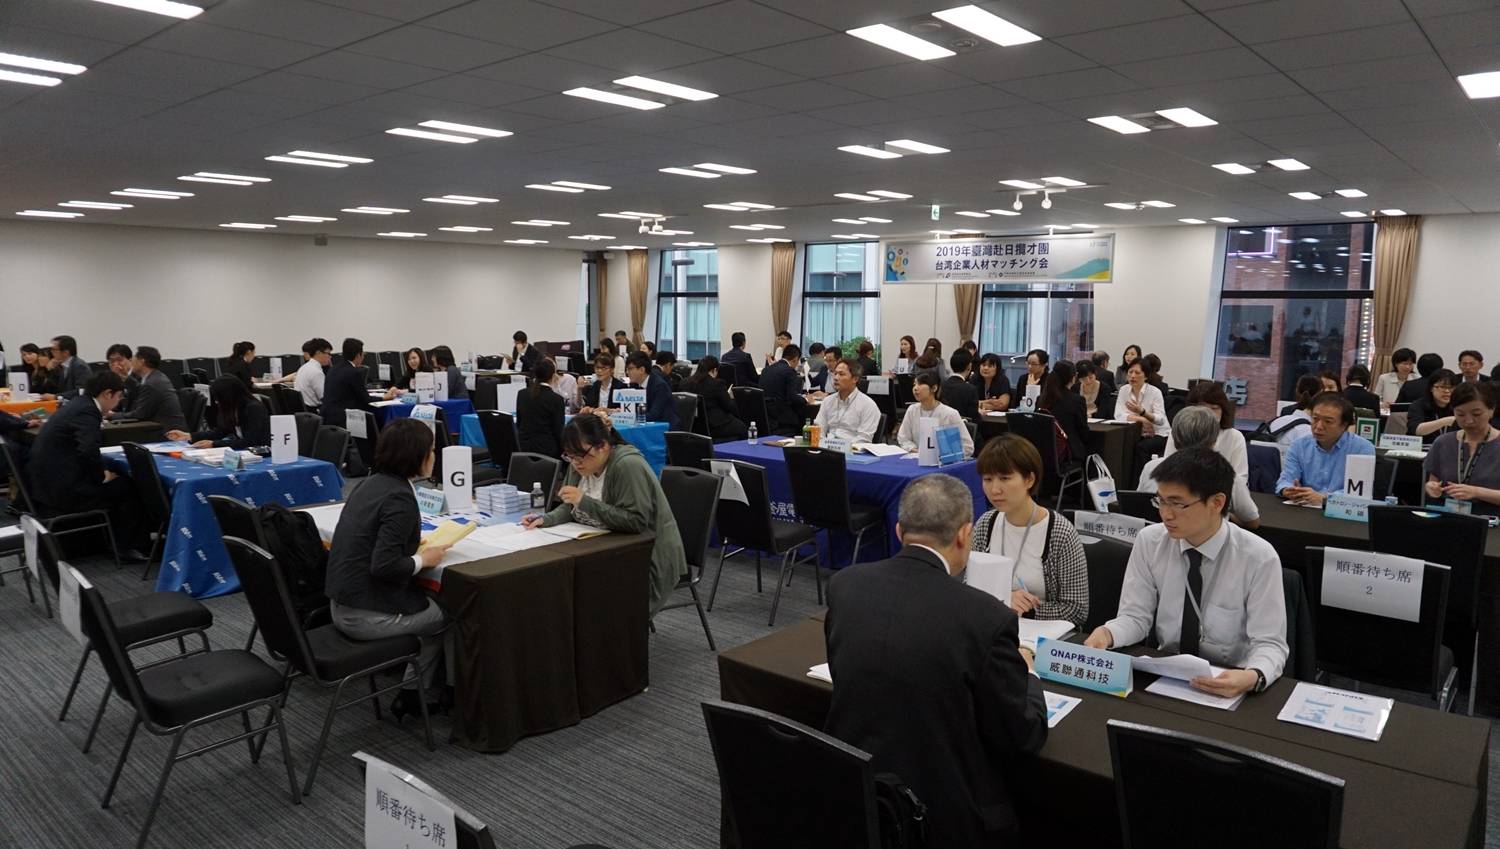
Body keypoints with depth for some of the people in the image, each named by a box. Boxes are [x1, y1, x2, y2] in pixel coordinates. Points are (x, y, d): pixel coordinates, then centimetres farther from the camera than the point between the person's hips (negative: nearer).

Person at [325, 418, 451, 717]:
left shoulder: (372, 483, 6)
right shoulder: (399, 497, -21)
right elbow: (384, 566, -27)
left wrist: (414, 544, 9)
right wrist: (424, 560, -11)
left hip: (342, 606, 8)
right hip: (368, 615, -8)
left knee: (434, 606, 23)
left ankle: (410, 693, 26)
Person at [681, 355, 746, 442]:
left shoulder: (686, 383, 2)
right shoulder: (717, 384, -15)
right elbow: (730, 408, -8)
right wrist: (731, 398, 14)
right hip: (715, 427, -7)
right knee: (742, 427, 18)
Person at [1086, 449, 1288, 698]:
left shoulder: (1259, 558, -13)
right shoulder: (1149, 541, -6)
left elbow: (1269, 644, -12)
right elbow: (1135, 615, -1)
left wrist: (1252, 678, -33)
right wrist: (1106, 633, -22)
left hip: (1229, 682, -1)